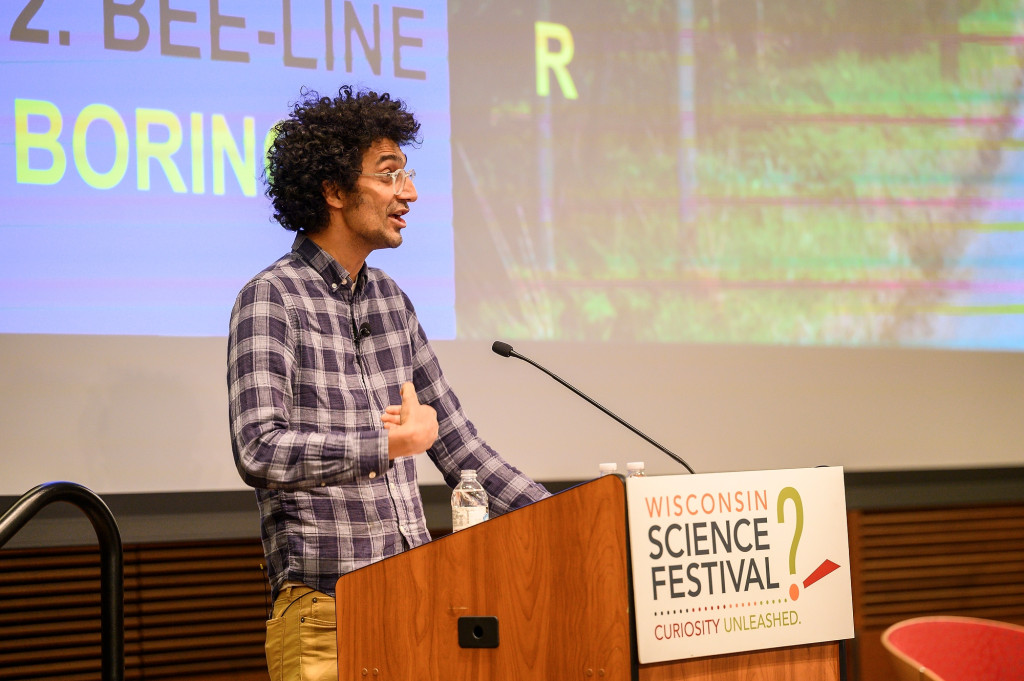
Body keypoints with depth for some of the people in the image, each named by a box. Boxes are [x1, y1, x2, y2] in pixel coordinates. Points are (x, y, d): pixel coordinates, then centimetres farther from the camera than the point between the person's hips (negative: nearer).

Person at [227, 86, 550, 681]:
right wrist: (391, 443, -13)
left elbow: (457, 447, 19)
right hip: (326, 611, -6)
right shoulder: (272, 300, -6)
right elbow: (260, 452, -19)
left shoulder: (390, 298, 16)